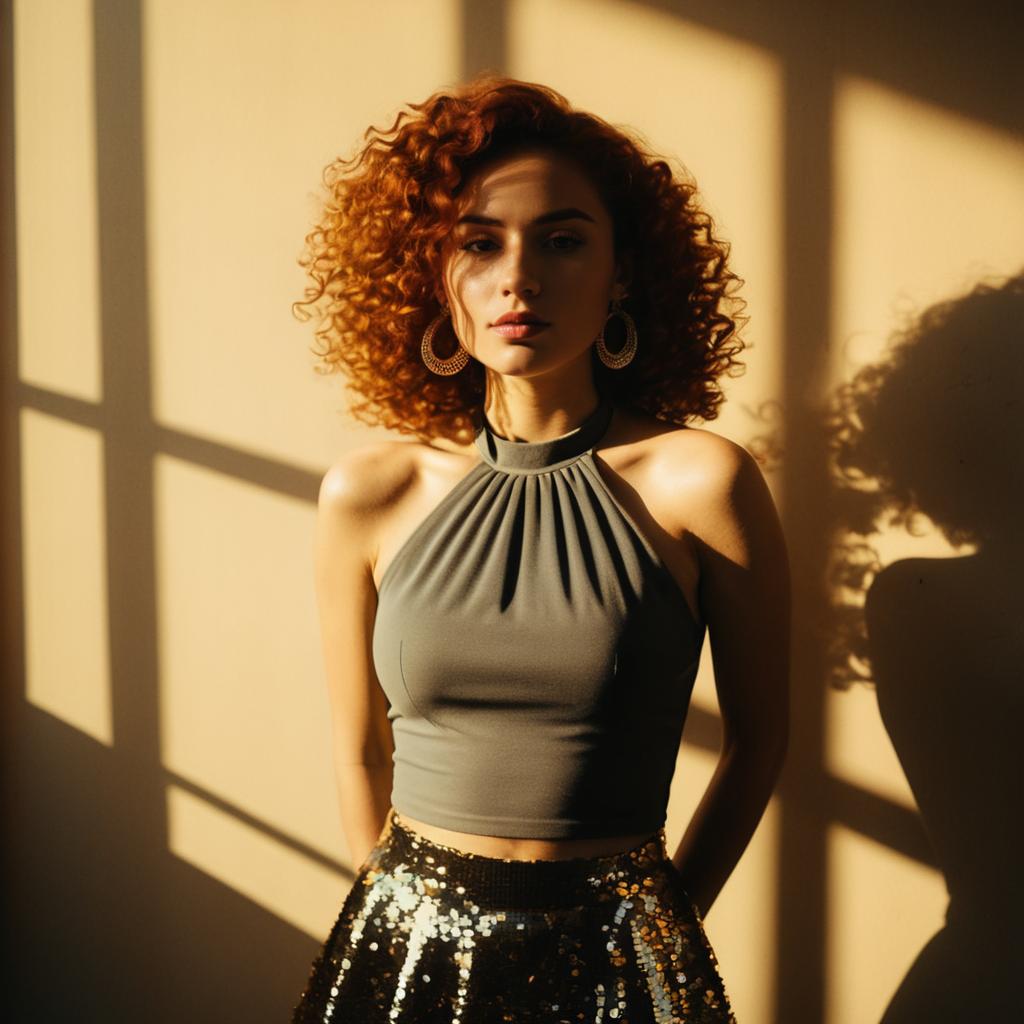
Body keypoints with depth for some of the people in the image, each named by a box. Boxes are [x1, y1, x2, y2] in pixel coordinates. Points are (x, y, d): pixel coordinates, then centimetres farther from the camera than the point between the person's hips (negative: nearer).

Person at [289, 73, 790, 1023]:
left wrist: (656, 925, 5)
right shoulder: (368, 494, -6)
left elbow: (758, 739, -1)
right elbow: (360, 753, 5)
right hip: (405, 948, 2)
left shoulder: (699, 482, -12)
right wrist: (410, 922, 9)